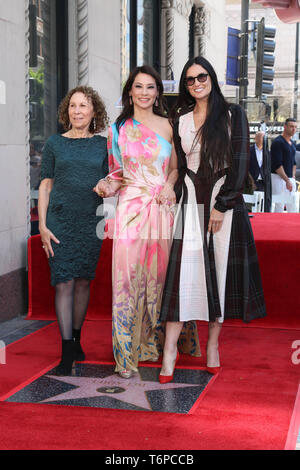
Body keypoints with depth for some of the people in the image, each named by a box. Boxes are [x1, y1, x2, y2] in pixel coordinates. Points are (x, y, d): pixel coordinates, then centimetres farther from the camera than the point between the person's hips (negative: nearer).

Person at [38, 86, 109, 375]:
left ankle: (76, 339, 24)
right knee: (63, 283, -6)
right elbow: (45, 186, 5)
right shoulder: (54, 144, 5)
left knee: (83, 282, 7)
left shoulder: (102, 145, 7)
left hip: (91, 222, 1)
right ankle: (67, 352, -4)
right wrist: (42, 225, -2)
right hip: (60, 221, -1)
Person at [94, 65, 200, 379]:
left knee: (160, 273, 4)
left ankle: (156, 340, 22)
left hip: (162, 209, 0)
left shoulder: (168, 126, 7)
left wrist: (172, 186, -6)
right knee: (129, 276, -4)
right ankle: (127, 352, 3)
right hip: (131, 209, 0)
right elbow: (117, 173, 14)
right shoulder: (118, 129, 8)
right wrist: (106, 186, -6)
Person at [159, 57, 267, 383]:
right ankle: (170, 349, -6)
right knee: (182, 271, -6)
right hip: (191, 203, 2)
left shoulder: (232, 115, 2)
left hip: (225, 201, -1)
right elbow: (180, 165, 14)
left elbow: (240, 162, -4)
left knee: (220, 271, 1)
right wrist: (177, 198, 3)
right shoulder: (180, 120, 11)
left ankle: (213, 344, 12)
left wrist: (222, 205, -11)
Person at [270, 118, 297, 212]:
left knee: (291, 208, 8)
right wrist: (287, 180, -17)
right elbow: (277, 164, -16)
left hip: (290, 180, 8)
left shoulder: (292, 143, 16)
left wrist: (293, 177, 13)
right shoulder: (278, 142, -10)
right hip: (278, 178, -8)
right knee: (279, 207, -10)